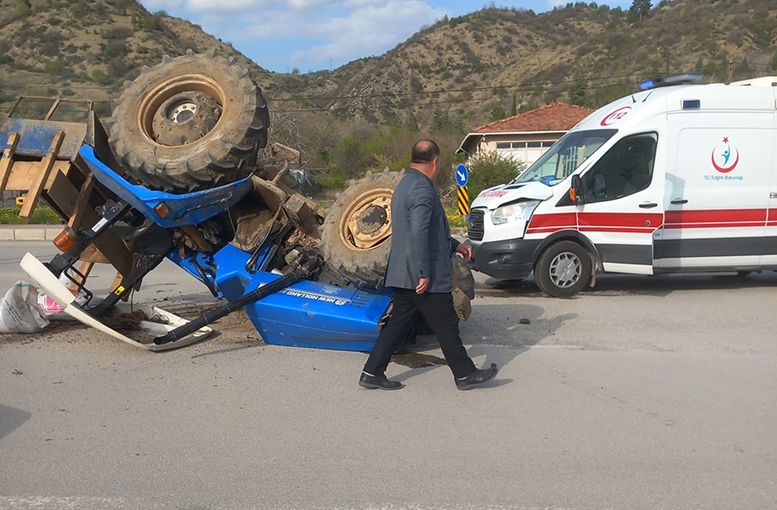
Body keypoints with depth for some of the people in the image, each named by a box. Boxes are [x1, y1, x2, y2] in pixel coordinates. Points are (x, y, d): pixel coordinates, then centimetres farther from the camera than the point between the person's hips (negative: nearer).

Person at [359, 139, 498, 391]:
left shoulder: (404, 185, 17)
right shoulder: (422, 190, -17)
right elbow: (419, 234, -26)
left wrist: (454, 245, 27)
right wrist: (425, 273, -23)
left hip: (403, 275, 10)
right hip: (423, 276, -10)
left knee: (398, 323, 13)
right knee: (446, 326, 3)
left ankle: (372, 373, 14)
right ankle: (465, 374, 16)